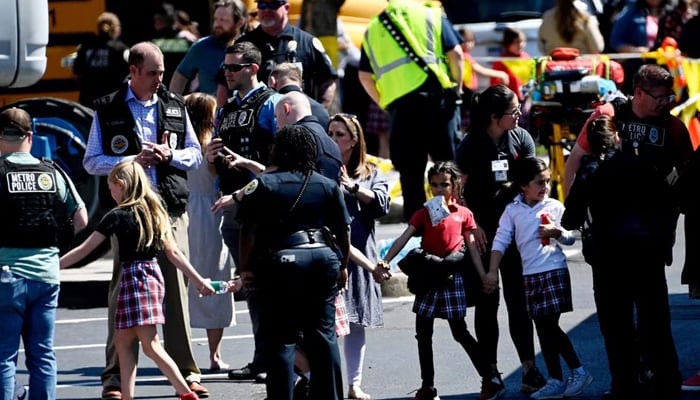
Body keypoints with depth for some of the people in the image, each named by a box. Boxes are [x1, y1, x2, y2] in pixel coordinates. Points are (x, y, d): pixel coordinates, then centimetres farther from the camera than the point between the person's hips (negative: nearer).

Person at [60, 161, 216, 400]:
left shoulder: (118, 215, -7)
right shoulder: (154, 211, 12)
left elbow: (85, 250, -7)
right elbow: (173, 252, 10)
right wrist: (199, 281, 14)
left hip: (134, 277, -8)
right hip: (154, 273, 8)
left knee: (150, 345, -7)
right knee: (123, 342, 11)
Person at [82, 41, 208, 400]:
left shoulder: (174, 106, 11)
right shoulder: (107, 110, 2)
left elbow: (195, 154, 14)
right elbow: (91, 161, 0)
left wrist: (169, 155, -6)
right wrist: (133, 160, -12)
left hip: (171, 209, 2)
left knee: (176, 288, 2)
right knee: (123, 290, -1)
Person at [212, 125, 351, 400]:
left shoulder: (263, 185, -1)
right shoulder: (328, 186, 9)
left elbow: (249, 231, -5)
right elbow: (343, 231, 10)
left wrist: (245, 268, 1)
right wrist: (342, 266, 21)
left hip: (281, 263, -3)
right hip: (324, 258, 3)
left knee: (281, 338, 0)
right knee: (323, 335, 9)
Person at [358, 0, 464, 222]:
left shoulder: (372, 29, 17)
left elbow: (365, 76, 11)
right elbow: (455, 54, 1)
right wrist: (457, 88, 12)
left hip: (399, 106, 2)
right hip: (436, 98, -2)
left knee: (410, 172, 7)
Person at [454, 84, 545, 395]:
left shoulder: (521, 138, 1)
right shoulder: (471, 145, -7)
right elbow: (460, 190, -6)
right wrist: (473, 226, -13)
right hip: (482, 230, -2)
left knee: (518, 299, 1)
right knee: (486, 301, 5)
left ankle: (529, 369, 1)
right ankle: (490, 372, 11)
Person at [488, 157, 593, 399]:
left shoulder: (555, 207, -1)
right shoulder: (513, 211, 4)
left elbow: (571, 238, 4)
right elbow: (501, 241, 2)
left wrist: (557, 232, -16)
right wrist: (493, 271, -5)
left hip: (554, 271, -4)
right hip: (530, 275, 4)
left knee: (550, 327, -9)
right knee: (544, 329, 7)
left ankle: (578, 372, 1)